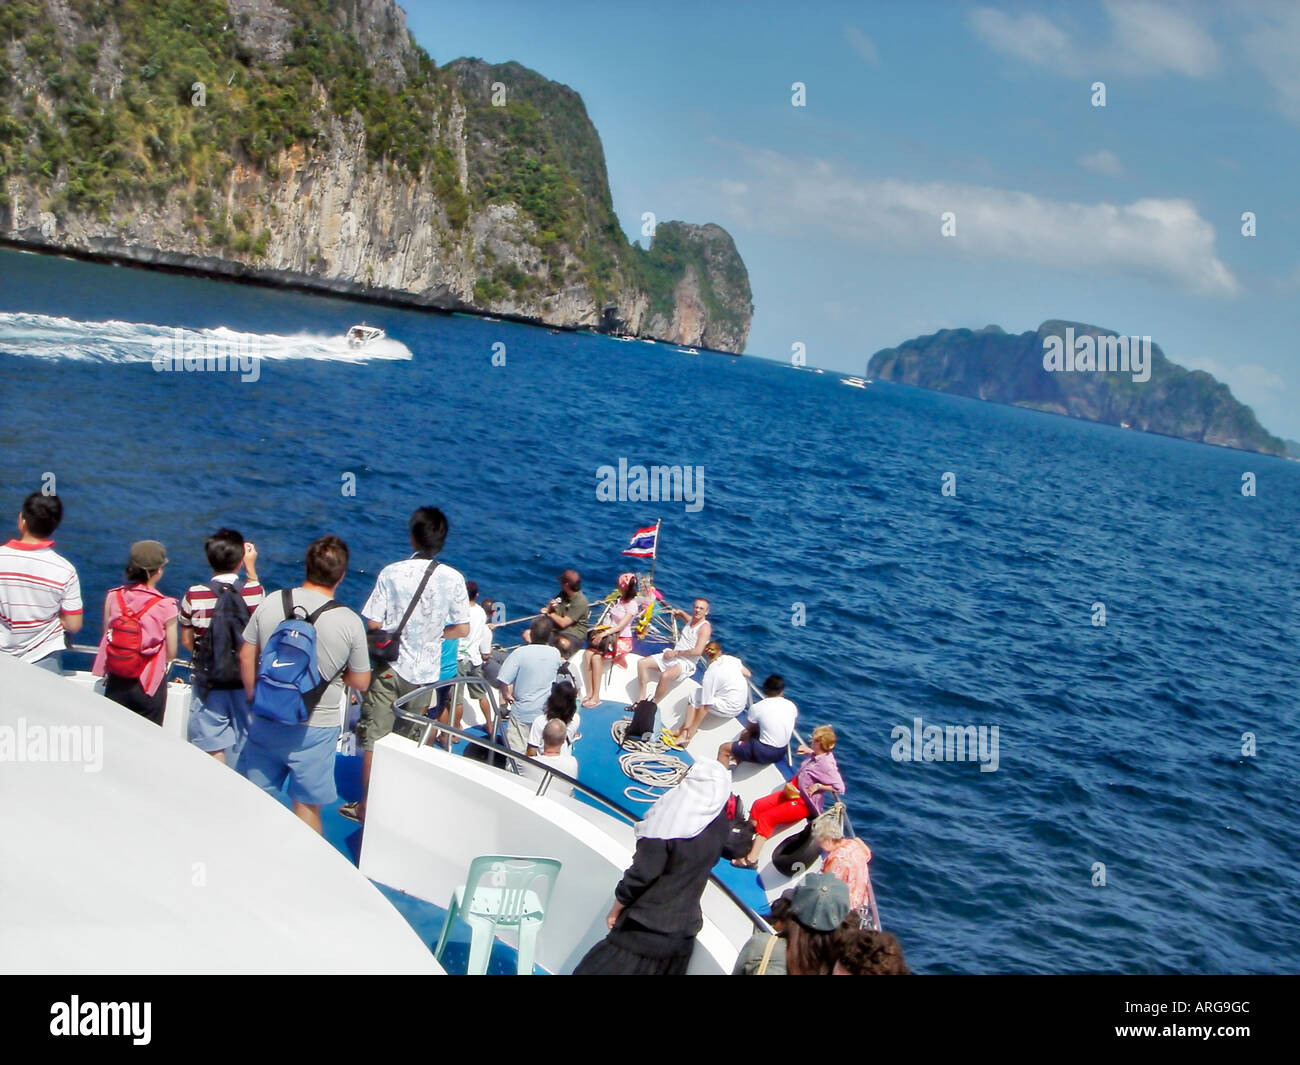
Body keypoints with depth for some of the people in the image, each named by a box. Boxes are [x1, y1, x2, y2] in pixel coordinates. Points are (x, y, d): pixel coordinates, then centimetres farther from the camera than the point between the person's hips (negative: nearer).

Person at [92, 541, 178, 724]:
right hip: (150, 685, -3)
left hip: (116, 683, 3)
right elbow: (171, 654, -7)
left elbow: (106, 637, 4)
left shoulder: (113, 597, -5)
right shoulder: (166, 606, -14)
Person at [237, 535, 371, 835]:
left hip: (266, 720, 3)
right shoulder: (350, 623, -15)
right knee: (306, 807, 11)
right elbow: (361, 682, -5)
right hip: (316, 729, -3)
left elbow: (246, 658, 3)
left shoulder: (269, 604, -8)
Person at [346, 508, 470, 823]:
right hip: (425, 672, 3)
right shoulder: (453, 578, -7)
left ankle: (366, 806, 13)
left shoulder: (392, 573, -13)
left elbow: (373, 623, -11)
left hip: (389, 668, -3)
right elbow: (462, 629, -2)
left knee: (374, 740, 7)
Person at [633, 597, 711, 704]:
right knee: (642, 663, -2)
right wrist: (677, 612, 15)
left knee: (665, 675, -37)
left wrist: (676, 653, -17)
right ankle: (641, 700, -3)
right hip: (672, 656, 9)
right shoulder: (691, 619, 12)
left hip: (686, 662, -9)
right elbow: (681, 613, 40)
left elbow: (698, 651, -23)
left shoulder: (705, 627, -12)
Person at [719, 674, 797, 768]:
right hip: (781, 753, 6)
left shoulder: (756, 707, -12)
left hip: (763, 753, -6)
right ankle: (735, 763, 28)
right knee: (746, 732, 28)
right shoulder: (792, 706, -2)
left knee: (723, 749, 8)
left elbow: (751, 729, 7)